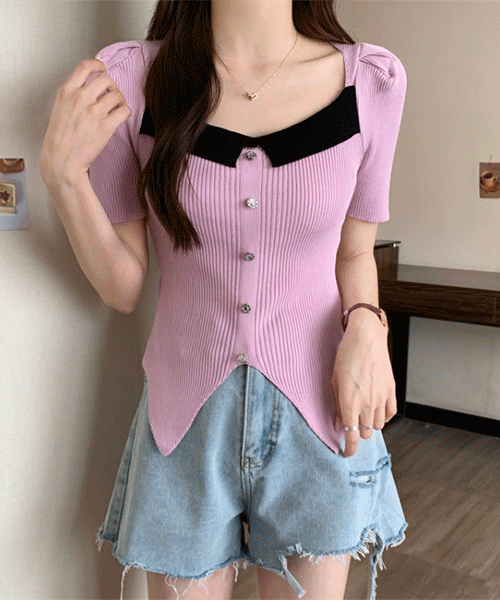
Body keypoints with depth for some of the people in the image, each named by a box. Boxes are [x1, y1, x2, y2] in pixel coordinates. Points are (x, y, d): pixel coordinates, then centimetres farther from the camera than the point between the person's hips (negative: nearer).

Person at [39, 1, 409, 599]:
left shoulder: (373, 80, -5)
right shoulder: (126, 79, -7)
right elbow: (123, 288, -3)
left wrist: (365, 325, -11)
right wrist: (61, 173, -16)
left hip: (319, 413, 1)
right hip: (185, 416, 0)